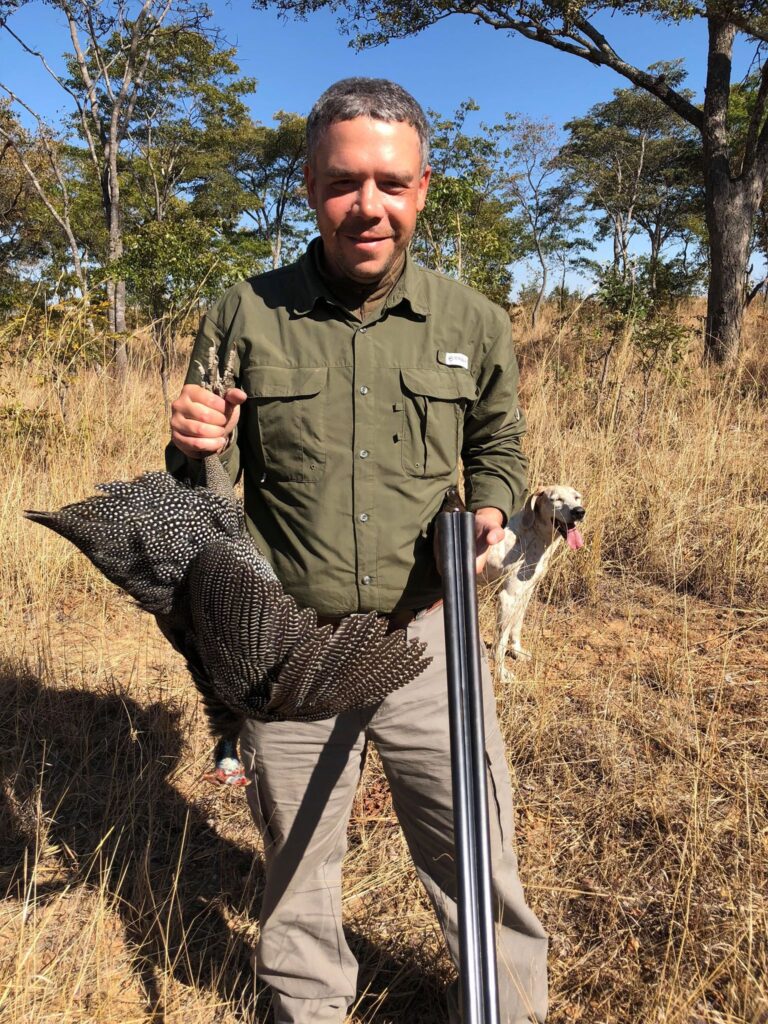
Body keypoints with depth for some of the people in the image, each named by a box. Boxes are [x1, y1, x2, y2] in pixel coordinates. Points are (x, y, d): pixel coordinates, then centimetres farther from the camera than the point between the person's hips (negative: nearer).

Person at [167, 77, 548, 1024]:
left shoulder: (471, 324, -1)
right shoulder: (244, 319, -4)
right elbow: (205, 499, 4)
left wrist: (490, 507, -4)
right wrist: (195, 452, -19)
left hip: (428, 639, 1)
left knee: (481, 867, 12)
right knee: (296, 879, 19)